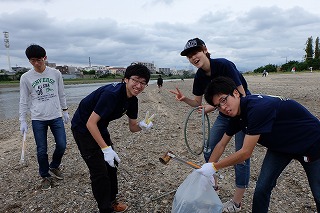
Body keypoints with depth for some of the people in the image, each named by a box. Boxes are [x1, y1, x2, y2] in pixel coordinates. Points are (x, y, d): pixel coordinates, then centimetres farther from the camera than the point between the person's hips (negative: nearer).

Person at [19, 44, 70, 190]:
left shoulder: (56, 74, 0)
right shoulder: (26, 78, -2)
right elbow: (24, 101, 2)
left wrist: (65, 110, 11)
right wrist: (22, 121, -1)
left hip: (56, 116, 1)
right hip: (38, 119, -1)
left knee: (62, 145, 0)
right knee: (41, 150, 4)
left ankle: (54, 167, 28)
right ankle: (45, 176, 25)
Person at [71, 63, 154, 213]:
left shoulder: (132, 100, -6)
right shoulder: (112, 94, -32)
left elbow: (132, 127, 1)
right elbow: (90, 123, -31)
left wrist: (141, 126, -22)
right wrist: (106, 148, -32)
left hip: (100, 128, 9)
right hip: (83, 128, -8)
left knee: (111, 164, 15)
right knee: (99, 171, -6)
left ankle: (111, 201, 35)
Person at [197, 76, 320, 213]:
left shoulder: (258, 108, -36)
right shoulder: (237, 114, -10)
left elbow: (246, 152, -33)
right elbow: (221, 145, 0)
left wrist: (214, 167, -24)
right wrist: (206, 168, -1)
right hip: (280, 145, 6)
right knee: (261, 189, -3)